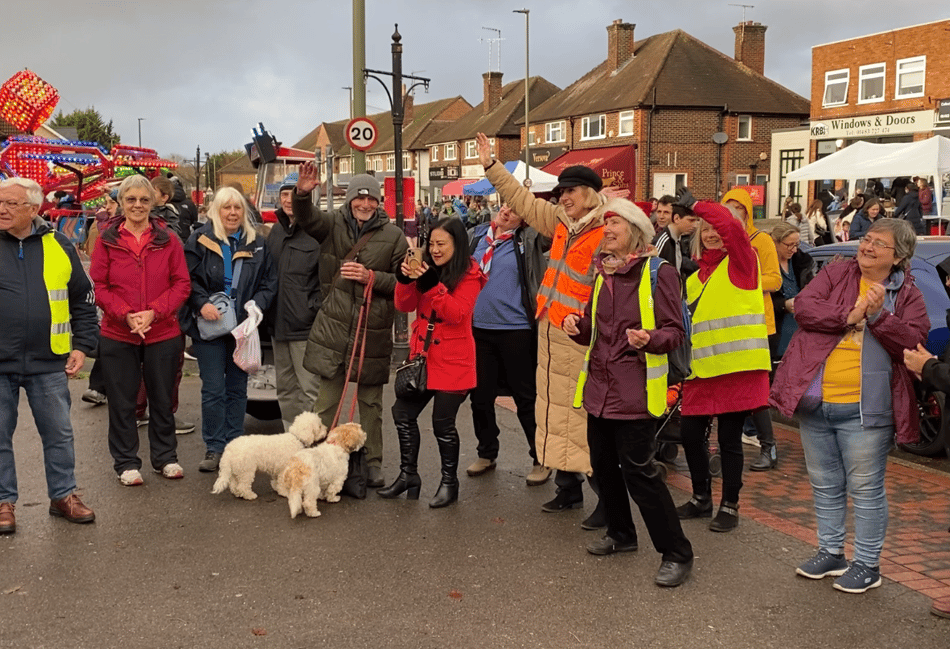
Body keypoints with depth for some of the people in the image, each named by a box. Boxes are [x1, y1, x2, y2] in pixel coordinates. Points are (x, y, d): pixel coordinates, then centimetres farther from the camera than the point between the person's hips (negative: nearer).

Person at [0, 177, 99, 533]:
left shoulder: (59, 247, 3)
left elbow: (83, 301, 9)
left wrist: (82, 345, 2)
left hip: (49, 362, 1)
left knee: (59, 434, 9)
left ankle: (63, 495, 24)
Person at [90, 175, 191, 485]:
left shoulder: (168, 239, 1)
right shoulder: (108, 240, 0)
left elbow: (182, 283, -1)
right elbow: (97, 286, -1)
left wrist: (154, 311, -13)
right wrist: (125, 314, -15)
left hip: (163, 333, 1)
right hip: (117, 335, 0)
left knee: (162, 399, 12)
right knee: (121, 401, 7)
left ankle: (165, 457, 27)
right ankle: (126, 462, 21)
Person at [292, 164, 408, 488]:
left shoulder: (393, 236, 1)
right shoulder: (334, 224, 5)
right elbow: (306, 217, -12)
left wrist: (371, 277, -14)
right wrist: (303, 193, -31)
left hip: (374, 331, -1)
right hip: (333, 327, 1)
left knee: (370, 403, 11)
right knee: (327, 401, 6)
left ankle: (373, 463, 21)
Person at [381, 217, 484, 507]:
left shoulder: (469, 275, -8)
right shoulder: (426, 269, 8)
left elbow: (457, 314, -19)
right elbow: (405, 306, 1)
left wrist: (432, 285, -28)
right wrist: (406, 279, -17)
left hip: (453, 361, -6)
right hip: (422, 356, 6)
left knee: (443, 422, 1)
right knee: (403, 412, 6)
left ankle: (449, 483, 19)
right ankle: (408, 475, 23)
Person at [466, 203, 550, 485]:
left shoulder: (529, 240, -5)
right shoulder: (478, 234, 8)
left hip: (516, 329, -4)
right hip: (479, 327, 5)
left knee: (526, 397, 3)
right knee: (480, 395, 13)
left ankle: (541, 460, 17)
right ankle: (486, 452, 32)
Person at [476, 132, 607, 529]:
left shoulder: (607, 234, -14)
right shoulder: (562, 223, 12)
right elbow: (523, 201, 23)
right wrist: (491, 165, 24)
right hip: (551, 336, 9)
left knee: (586, 419, -6)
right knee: (555, 412, 15)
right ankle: (568, 488, 29)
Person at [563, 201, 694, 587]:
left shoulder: (658, 274, -9)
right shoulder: (602, 274, 12)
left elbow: (676, 331, -11)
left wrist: (649, 338, -31)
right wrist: (576, 326, -3)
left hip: (635, 389, -7)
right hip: (600, 385, 7)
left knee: (637, 469, -8)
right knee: (603, 463, 14)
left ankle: (676, 553, 4)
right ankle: (621, 534, 35)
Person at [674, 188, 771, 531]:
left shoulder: (740, 262, -2)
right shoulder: (696, 274, 17)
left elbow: (731, 226, -23)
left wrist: (696, 204, -17)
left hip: (737, 365, -7)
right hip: (701, 367, 7)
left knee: (729, 439, 1)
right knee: (690, 433, 9)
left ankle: (730, 507, 17)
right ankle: (702, 498, 29)